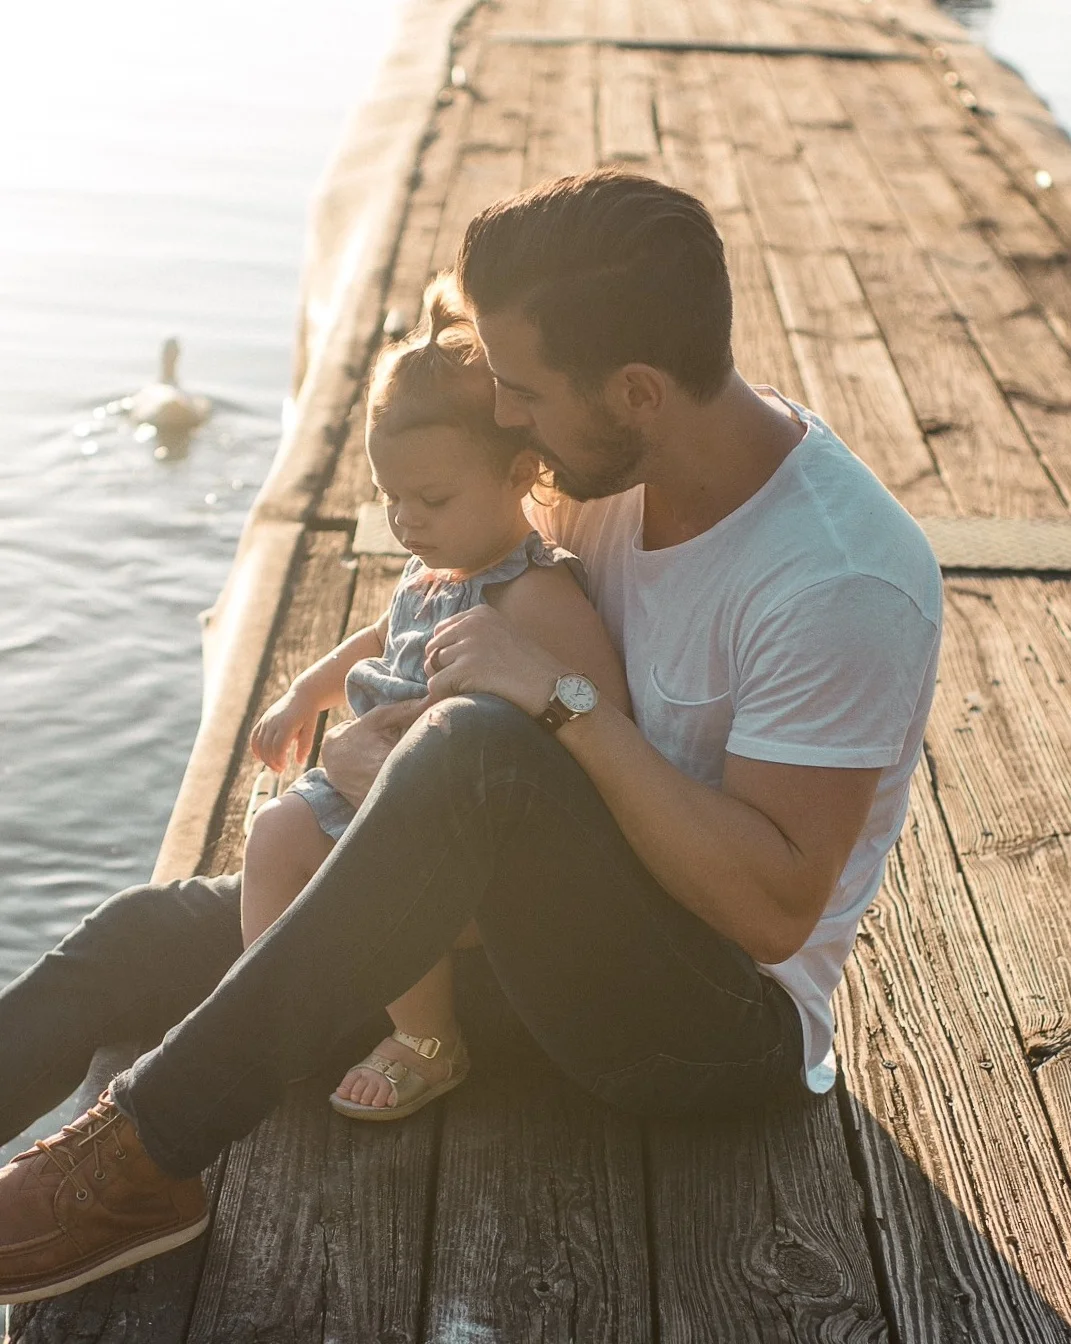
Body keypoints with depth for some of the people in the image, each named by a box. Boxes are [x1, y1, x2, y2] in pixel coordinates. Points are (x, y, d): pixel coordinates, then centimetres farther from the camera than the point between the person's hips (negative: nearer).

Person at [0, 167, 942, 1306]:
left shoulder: (844, 587, -25)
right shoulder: (625, 468, -2)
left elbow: (774, 907, -27)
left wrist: (560, 700, -28)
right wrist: (373, 732, -2)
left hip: (732, 1024, -8)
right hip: (560, 930, 8)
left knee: (479, 747, -36)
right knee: (152, 931, -1)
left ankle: (148, 1155, -29)